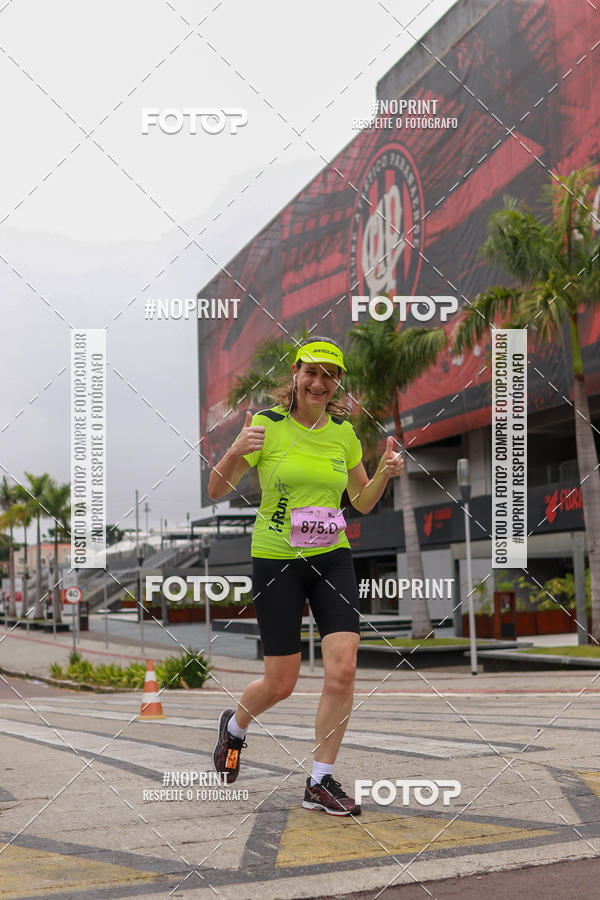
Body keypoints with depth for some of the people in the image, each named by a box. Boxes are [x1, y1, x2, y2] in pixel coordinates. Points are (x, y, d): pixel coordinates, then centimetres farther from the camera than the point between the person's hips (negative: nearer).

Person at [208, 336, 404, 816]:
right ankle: (234, 726, 37)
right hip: (276, 561, -3)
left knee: (343, 669, -11)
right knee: (281, 683, 2)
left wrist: (385, 474, -6)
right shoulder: (267, 424, -6)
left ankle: (321, 782, 6)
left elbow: (363, 502, 15)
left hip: (332, 559, 3)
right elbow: (216, 490, -5)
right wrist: (236, 452, -24)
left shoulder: (343, 432, 6)